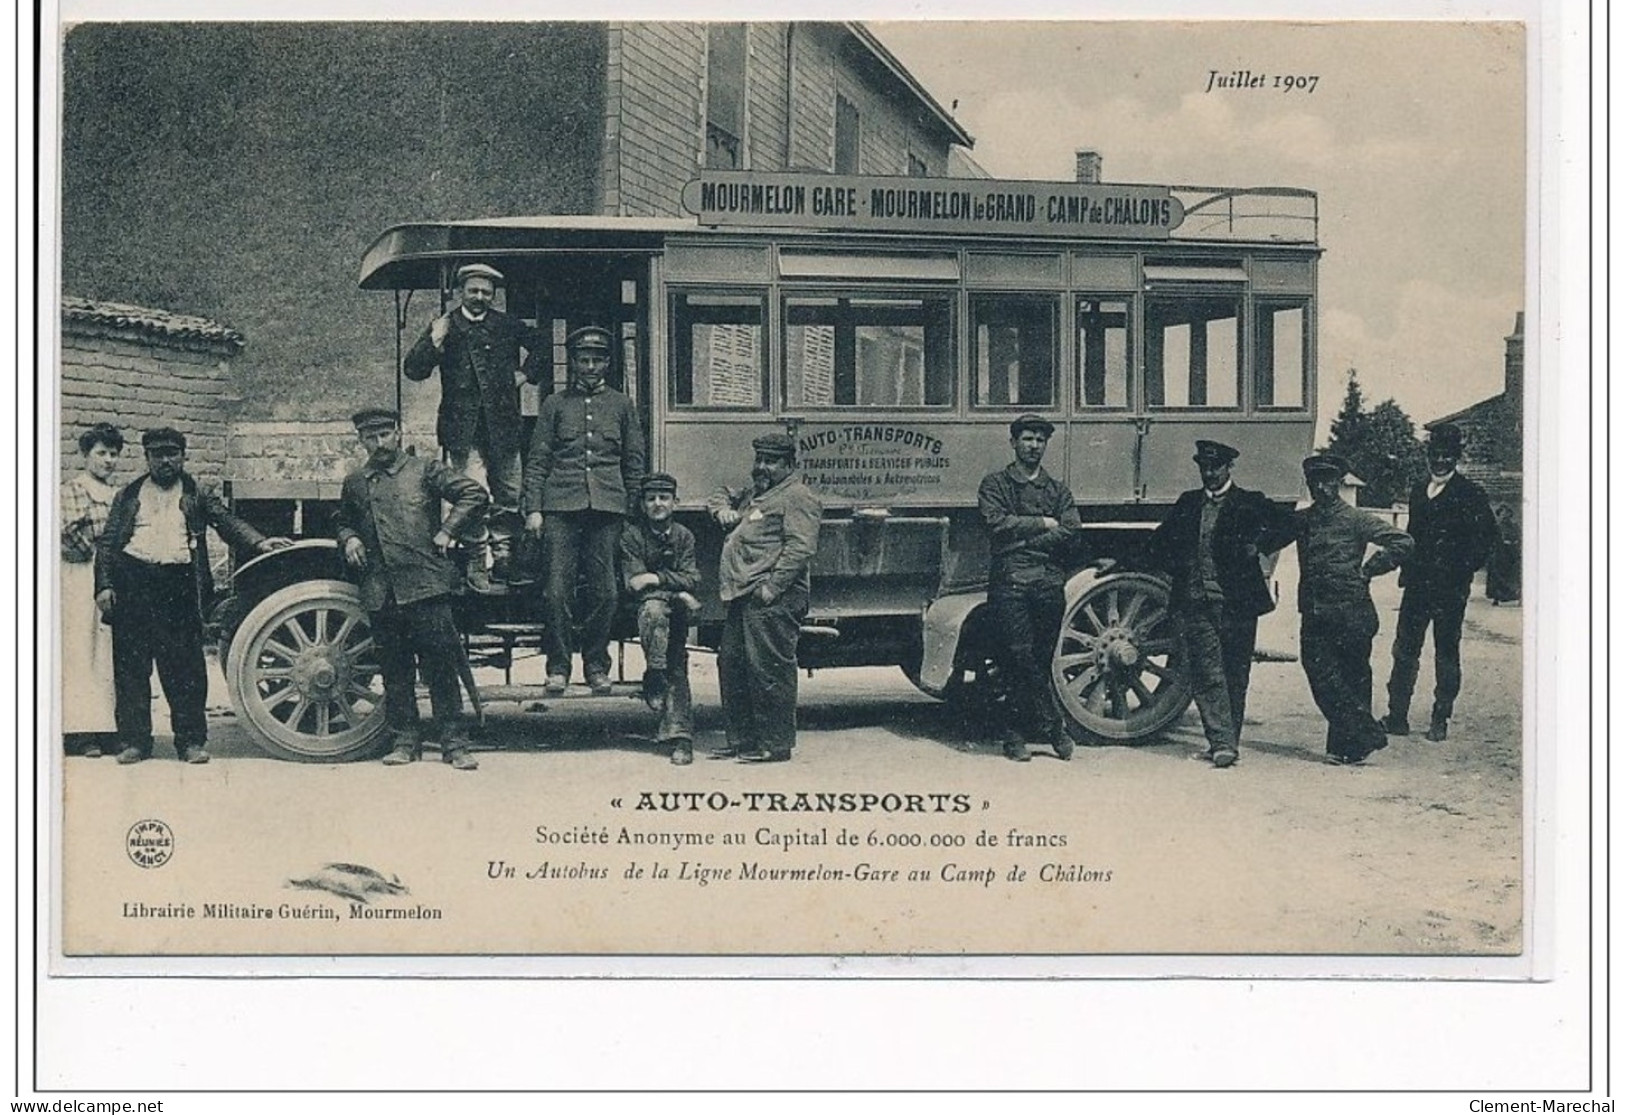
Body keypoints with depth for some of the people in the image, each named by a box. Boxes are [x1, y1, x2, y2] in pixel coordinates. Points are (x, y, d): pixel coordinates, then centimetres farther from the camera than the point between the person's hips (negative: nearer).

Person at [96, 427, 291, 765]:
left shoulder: (196, 495, 16)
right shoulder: (128, 495, 17)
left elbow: (226, 521, 4)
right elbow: (107, 543, 13)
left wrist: (258, 542, -14)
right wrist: (104, 585, 0)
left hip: (179, 582, -1)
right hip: (132, 579, 1)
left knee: (185, 666, -3)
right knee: (131, 665, 2)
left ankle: (191, 740, 3)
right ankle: (134, 740, 9)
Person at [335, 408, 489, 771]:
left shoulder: (424, 471, 5)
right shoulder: (354, 484, 16)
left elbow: (475, 494, 2)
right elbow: (344, 522, 31)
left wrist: (446, 531, -4)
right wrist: (349, 539, 9)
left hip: (425, 584, -3)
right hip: (380, 591, 3)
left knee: (441, 665, -3)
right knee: (395, 669, 7)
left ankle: (453, 742, 0)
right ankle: (404, 740, 15)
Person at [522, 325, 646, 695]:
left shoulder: (621, 405, 15)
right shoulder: (555, 404, 11)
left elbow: (634, 463, 15)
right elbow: (537, 461, 8)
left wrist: (632, 509, 8)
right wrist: (533, 509, -2)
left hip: (607, 509, 1)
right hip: (561, 506, -1)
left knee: (604, 591, 0)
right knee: (557, 591, -5)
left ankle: (597, 666, 11)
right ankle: (558, 667, 3)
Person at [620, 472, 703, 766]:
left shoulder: (683, 536, 11)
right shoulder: (632, 535, 2)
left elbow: (692, 579, -1)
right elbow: (634, 583, -6)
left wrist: (657, 579, -16)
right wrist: (675, 586, -14)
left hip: (675, 609, 2)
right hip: (645, 606, -2)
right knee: (654, 608, -37)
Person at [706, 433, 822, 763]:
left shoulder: (797, 497, -6)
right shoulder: (753, 494, 25)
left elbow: (800, 548, -16)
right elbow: (720, 495, 41)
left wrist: (772, 586, -22)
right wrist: (722, 510, 16)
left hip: (772, 600, -10)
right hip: (741, 598, 10)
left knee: (768, 670, -9)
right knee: (731, 665, 11)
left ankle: (775, 745, -4)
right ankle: (741, 741, 18)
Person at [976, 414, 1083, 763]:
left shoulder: (1057, 490, 18)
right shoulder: (995, 484, 10)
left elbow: (1070, 531, 1)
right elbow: (998, 523, -7)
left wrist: (1023, 540, -6)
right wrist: (1041, 524, -4)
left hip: (1050, 581, 3)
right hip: (1009, 581, -3)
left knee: (1039, 661, 2)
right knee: (1021, 657, -11)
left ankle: (1021, 734, 10)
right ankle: (1053, 727, -2)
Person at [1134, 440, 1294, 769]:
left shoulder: (1249, 503, 4)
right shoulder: (1188, 503, 15)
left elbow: (1289, 524, -1)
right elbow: (1160, 542, 23)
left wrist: (1260, 547, -8)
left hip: (1236, 603, -2)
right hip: (1195, 603, 2)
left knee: (1234, 674, 4)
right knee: (1206, 674, -6)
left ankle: (1228, 741, 12)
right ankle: (1221, 742, -7)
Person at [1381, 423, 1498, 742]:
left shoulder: (1470, 495, -4)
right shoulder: (1419, 491, 14)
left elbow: (1485, 537, -7)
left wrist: (1463, 572, -11)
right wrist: (1407, 570, 9)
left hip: (1450, 588, -5)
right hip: (1417, 584, 5)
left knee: (1446, 653, 3)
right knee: (1404, 650, 3)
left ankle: (1440, 721, 10)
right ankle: (1397, 716, 8)